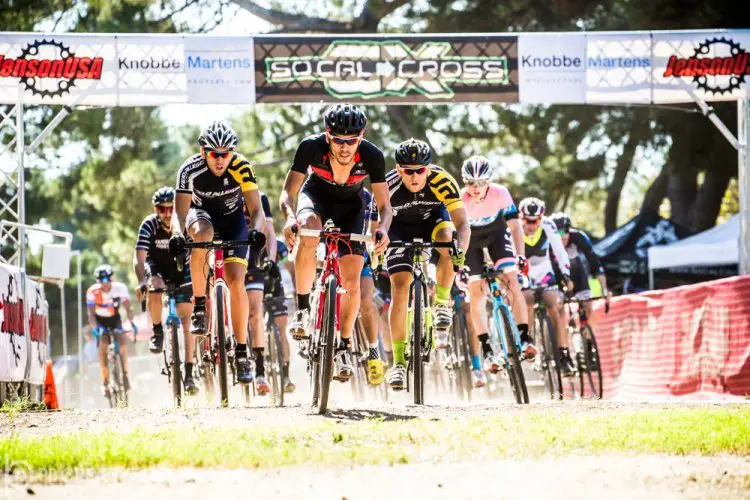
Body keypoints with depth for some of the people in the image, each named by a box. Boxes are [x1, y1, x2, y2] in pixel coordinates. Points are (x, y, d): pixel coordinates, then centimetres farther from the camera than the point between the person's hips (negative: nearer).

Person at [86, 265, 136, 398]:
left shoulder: (120, 288, -23)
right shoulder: (92, 292, -26)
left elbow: (127, 308, -24)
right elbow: (91, 313, -27)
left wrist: (132, 322, -41)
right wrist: (94, 328, -44)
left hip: (115, 318, 1)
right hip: (100, 320, -1)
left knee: (122, 344, -22)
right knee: (103, 346, -19)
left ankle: (125, 374, -7)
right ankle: (105, 383, -14)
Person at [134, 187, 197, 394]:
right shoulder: (149, 225, -24)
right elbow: (139, 258, -29)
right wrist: (141, 282, -46)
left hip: (181, 270, 0)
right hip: (156, 267, 0)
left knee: (186, 318, -10)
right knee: (154, 287, -35)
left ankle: (188, 374, -8)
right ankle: (157, 331, -9)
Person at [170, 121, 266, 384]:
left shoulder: (242, 168, -27)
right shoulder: (190, 170, -28)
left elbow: (256, 209, -29)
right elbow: (180, 213, -30)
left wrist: (256, 231, -50)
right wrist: (177, 234, -51)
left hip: (233, 220, 0)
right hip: (202, 214, 0)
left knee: (236, 282, -14)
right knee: (202, 233, -38)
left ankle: (241, 353, -4)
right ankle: (199, 306, -25)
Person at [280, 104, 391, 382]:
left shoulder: (372, 156, -29)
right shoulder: (311, 147, -31)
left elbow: (384, 204, -22)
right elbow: (288, 193, -29)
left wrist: (383, 229, -44)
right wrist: (290, 218, -50)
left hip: (351, 205, 1)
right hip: (316, 195, -1)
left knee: (351, 281, -11)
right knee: (308, 232, -37)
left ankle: (343, 347, 9)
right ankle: (302, 309, -23)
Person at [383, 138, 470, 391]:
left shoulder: (442, 181, -32)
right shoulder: (389, 186, -31)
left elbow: (462, 224, -35)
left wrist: (460, 249, -54)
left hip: (434, 218, 0)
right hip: (401, 229, 0)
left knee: (448, 240, -35)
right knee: (399, 288, -14)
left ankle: (442, 301, -11)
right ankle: (399, 361, -7)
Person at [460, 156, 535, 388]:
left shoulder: (500, 194, -30)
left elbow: (514, 225, -24)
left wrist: (520, 255, -33)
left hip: (496, 232, 0)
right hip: (470, 238, 0)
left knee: (511, 281, -18)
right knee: (476, 294, -5)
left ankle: (524, 338, -16)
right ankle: (487, 351, -3)